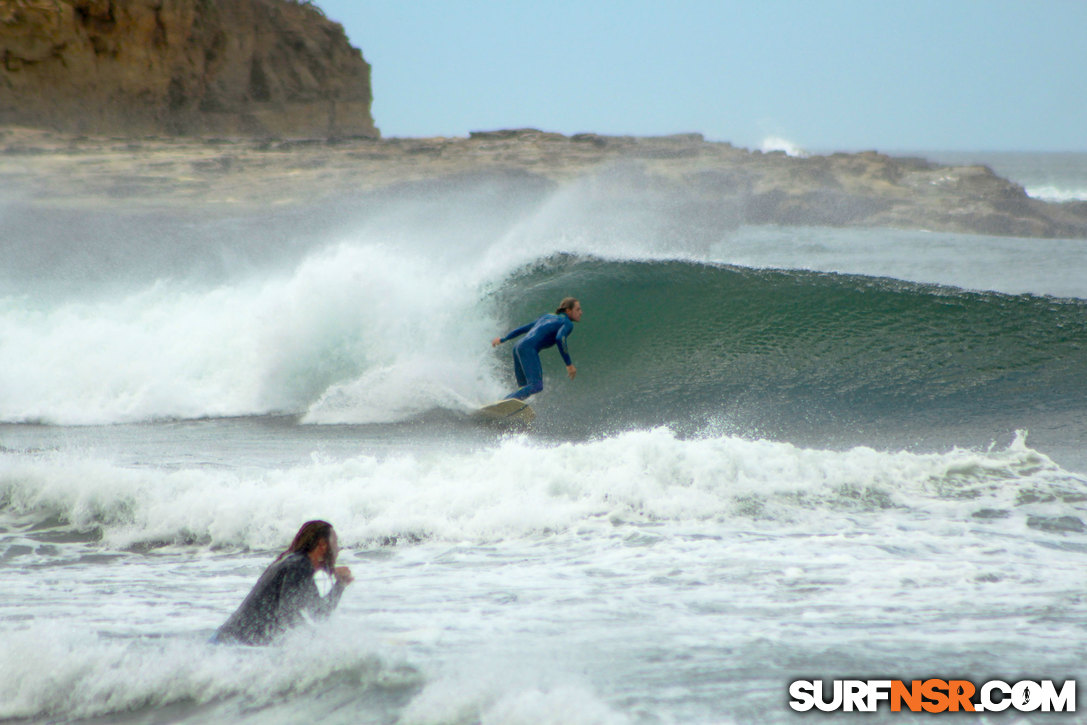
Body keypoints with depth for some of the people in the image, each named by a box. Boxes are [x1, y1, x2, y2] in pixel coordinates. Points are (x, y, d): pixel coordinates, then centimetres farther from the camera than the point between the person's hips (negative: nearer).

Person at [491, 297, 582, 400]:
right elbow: (560, 338, -16)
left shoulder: (547, 317, 29)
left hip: (518, 347, 9)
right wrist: (569, 364, -15)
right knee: (536, 386, -22)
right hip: (529, 348, -9)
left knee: (524, 389, 12)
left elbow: (523, 329, 32)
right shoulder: (567, 323, 5)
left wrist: (503, 339, 43)